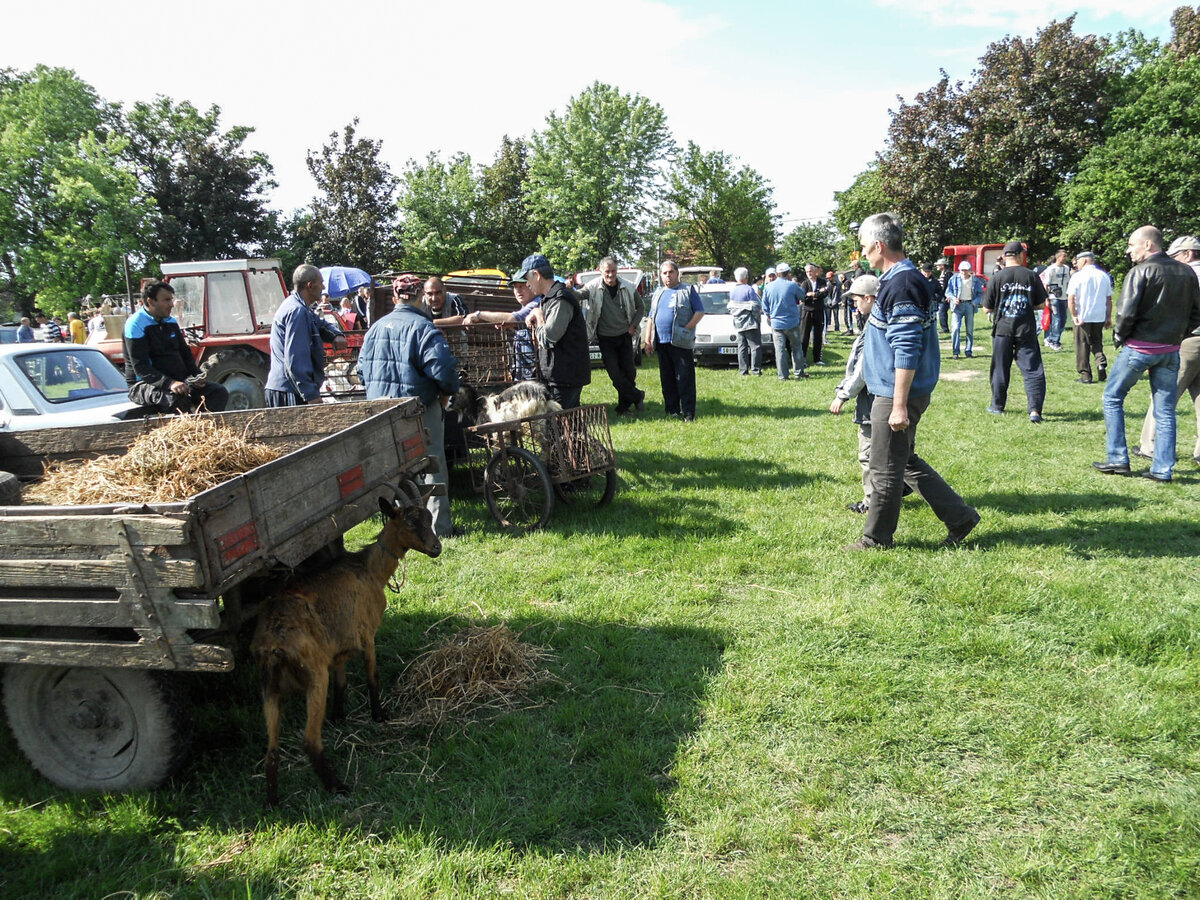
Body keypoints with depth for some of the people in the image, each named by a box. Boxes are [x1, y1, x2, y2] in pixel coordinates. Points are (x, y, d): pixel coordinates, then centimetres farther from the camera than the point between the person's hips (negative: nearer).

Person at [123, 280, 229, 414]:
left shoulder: (171, 321, 13)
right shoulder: (136, 324, -11)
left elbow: (185, 353, 21)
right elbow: (140, 367, -19)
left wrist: (197, 375, 0)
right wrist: (169, 383, -33)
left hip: (178, 381, 7)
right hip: (145, 384, -7)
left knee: (220, 393, -13)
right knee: (178, 399, -39)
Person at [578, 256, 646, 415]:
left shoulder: (627, 288, -3)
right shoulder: (594, 287, -10)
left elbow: (641, 307, 11)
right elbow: (580, 294, -29)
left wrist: (634, 325, 1)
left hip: (625, 336, 2)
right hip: (605, 339, -2)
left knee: (628, 371, 5)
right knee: (615, 374, -8)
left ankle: (624, 405, 21)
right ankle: (637, 396, 13)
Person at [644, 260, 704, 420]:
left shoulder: (688, 290, 5)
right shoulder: (658, 292, 20)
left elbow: (700, 312, -1)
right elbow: (651, 317, 21)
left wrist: (687, 328, -12)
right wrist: (648, 340, 13)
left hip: (681, 342, -5)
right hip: (661, 343, 5)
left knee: (685, 379, -7)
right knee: (667, 379, 8)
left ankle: (688, 413, -4)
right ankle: (672, 410, 16)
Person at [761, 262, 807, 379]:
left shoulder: (768, 287, -2)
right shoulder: (792, 285, -10)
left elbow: (765, 307, 4)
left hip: (776, 323, 1)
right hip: (792, 322, -1)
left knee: (780, 349, 2)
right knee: (796, 347, 12)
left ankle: (783, 375, 1)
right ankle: (799, 372, 15)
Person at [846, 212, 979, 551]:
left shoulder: (902, 285, -19)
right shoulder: (900, 279, 12)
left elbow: (907, 351, -24)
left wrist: (899, 405, -24)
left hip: (895, 396, -10)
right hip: (892, 393, 10)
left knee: (885, 470, 3)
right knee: (906, 462, 19)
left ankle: (876, 539, 17)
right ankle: (960, 517, 24)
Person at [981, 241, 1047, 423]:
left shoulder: (996, 278, -5)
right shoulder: (1032, 277, -2)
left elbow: (987, 309, -2)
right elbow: (1041, 305, 5)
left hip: (1002, 329, 0)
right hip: (1026, 330, 0)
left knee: (1000, 369, 13)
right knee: (1033, 370, 1)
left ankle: (997, 406, 24)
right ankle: (1035, 409, -9)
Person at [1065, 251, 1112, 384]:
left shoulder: (1077, 276, -8)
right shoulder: (1104, 276, 7)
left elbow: (1070, 299, -15)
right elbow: (1109, 299, 10)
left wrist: (1074, 316, -10)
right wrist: (1109, 317, 15)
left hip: (1082, 318, -4)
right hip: (1100, 317, 4)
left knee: (1082, 347, 4)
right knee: (1097, 342, 20)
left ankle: (1085, 375, 5)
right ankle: (1101, 362, -5)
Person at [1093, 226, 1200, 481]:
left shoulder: (1141, 271, -11)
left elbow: (1126, 311, -18)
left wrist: (1119, 337, -2)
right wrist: (1178, 335, 17)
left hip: (1139, 347, -6)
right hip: (1171, 350, 6)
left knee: (1113, 398, 9)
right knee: (1165, 410, 8)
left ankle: (1117, 459, 7)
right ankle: (1163, 469, 9)